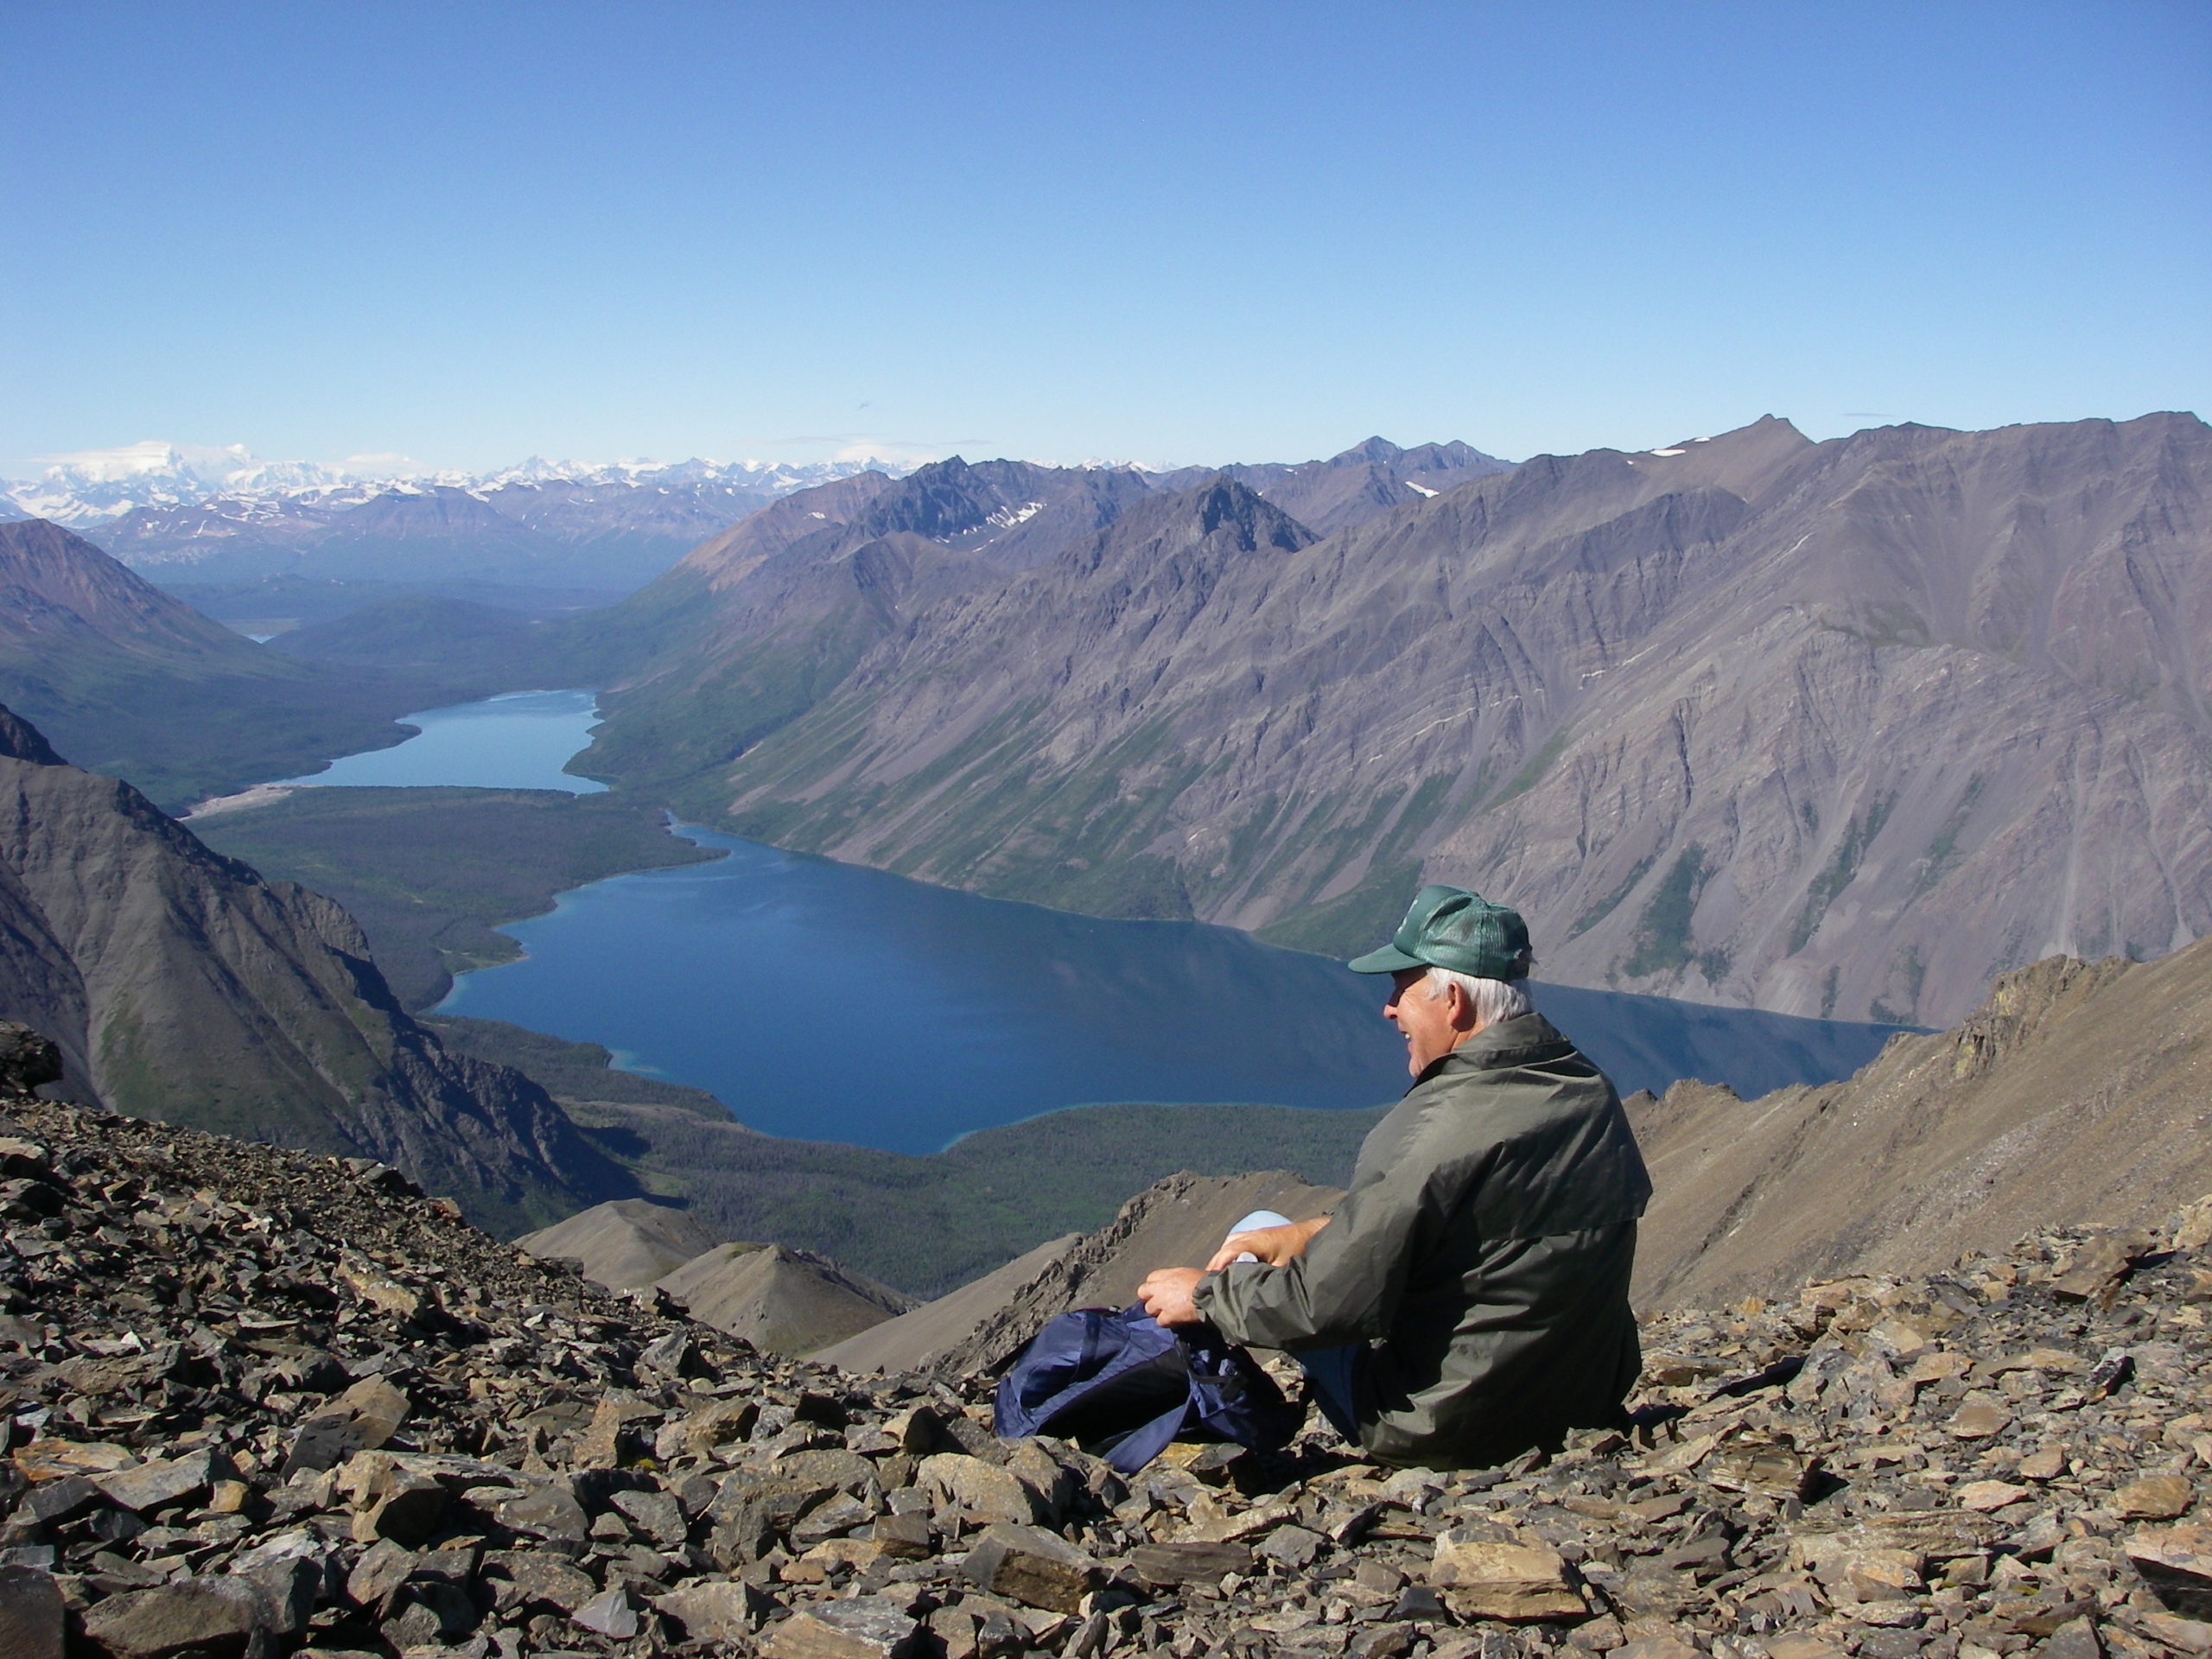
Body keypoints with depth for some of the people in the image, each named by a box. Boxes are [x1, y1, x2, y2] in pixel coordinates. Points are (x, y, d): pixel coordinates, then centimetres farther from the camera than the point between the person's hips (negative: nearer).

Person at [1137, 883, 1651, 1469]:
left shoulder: (1436, 1125, -27)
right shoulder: (1594, 1092, -2)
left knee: (1255, 1230, 10)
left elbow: (1330, 1305, -24)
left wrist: (1204, 1296, -7)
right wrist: (1316, 1231, 8)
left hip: (1448, 1435, -7)